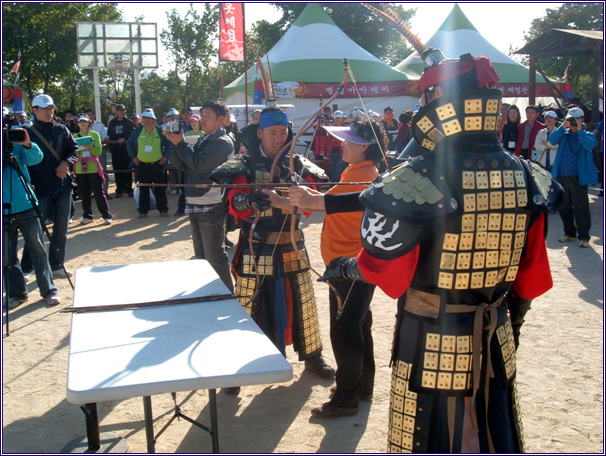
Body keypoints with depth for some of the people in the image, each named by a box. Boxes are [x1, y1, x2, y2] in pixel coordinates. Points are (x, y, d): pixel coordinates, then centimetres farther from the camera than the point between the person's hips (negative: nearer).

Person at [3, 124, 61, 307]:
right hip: (5, 211, 0)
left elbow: (36, 158, -13)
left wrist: (27, 144, -32)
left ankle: (49, 290, 11)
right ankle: (16, 293, 19)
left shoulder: (18, 145, 1)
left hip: (26, 207, 0)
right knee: (8, 254, 7)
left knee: (38, 250, 4)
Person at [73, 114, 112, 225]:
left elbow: (99, 151, -2)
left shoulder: (95, 135, 5)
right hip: (80, 169, 2)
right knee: (84, 194, 5)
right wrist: (76, 149, -17)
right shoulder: (75, 136, 10)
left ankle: (106, 216, -2)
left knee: (99, 192, -4)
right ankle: (87, 216, 16)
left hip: (93, 168, -2)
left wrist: (89, 147, -18)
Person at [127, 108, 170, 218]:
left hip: (157, 164, -1)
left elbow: (169, 144, 8)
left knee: (160, 188, 2)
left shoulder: (160, 131, -1)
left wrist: (165, 156, 1)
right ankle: (143, 211, 13)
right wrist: (133, 156, 8)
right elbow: (129, 143, 14)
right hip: (142, 164, 1)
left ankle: (163, 209, 11)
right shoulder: (137, 132, 2)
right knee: (143, 189, 6)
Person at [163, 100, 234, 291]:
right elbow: (181, 165, 12)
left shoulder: (223, 142, -10)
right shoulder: (202, 140, 15)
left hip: (211, 206, -9)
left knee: (215, 256, -4)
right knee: (201, 255, 17)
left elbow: (201, 164, -22)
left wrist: (181, 144, -12)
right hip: (194, 204, 9)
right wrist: (176, 143, -3)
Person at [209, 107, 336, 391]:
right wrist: (249, 200, -39)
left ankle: (312, 356, 30)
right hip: (255, 250, -3)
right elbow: (234, 203, -17)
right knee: (249, 307, 2)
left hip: (292, 248, 3)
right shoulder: (245, 164, -3)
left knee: (302, 303, 12)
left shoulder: (297, 163, 6)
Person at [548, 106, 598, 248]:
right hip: (561, 175, 4)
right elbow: (552, 140, -8)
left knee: (580, 207, -3)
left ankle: (583, 236, 4)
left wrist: (579, 130, -19)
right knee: (563, 206, 12)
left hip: (578, 177, -4)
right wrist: (562, 127, -16)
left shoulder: (587, 135, 2)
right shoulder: (563, 133, 10)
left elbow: (590, 145, -19)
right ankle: (569, 233, 26)